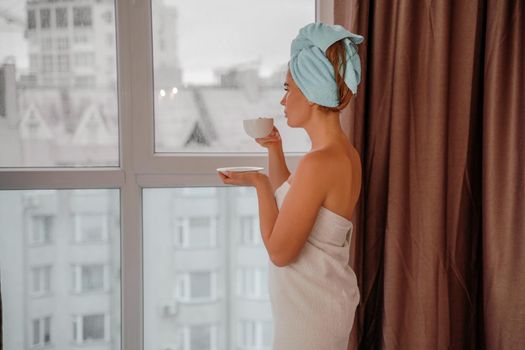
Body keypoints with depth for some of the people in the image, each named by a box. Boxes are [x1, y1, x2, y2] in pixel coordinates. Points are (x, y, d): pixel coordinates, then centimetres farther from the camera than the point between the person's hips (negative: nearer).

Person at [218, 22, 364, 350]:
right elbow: (286, 202, 19)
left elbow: (280, 251, -22)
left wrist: (258, 182, -12)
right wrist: (274, 148, 9)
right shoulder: (344, 153, 3)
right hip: (323, 299, 9)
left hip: (311, 310, -9)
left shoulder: (318, 162, -25)